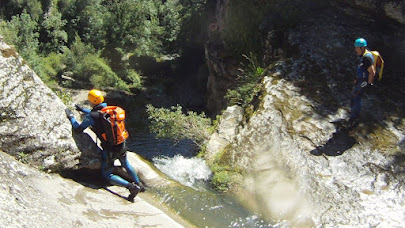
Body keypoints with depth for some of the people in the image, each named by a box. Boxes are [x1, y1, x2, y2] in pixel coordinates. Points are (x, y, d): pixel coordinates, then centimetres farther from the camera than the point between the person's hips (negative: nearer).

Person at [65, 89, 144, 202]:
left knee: (107, 175, 10)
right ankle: (139, 184, 38)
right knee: (126, 164, 33)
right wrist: (83, 110, 33)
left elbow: (78, 130, -8)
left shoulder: (91, 116, -19)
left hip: (109, 150, -6)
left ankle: (131, 187, -7)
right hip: (122, 146, 6)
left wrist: (71, 117, 7)